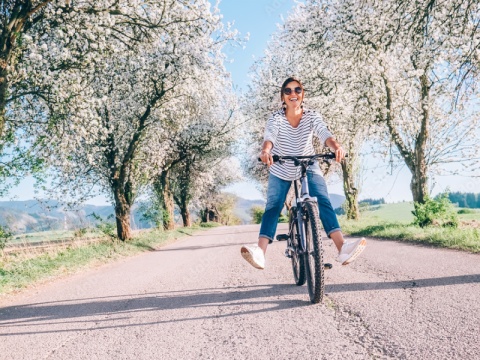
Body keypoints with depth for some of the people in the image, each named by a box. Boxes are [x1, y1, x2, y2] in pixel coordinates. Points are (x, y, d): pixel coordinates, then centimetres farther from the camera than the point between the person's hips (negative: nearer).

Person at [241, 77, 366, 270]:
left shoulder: (312, 116, -15)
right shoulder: (276, 118, -17)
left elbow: (324, 133, -33)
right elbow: (269, 136, -37)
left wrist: (336, 146, -56)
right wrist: (265, 151, -61)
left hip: (309, 168, 1)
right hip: (280, 170, 0)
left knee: (324, 202, -18)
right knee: (272, 207, -16)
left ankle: (342, 248, -28)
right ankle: (260, 252, -27)